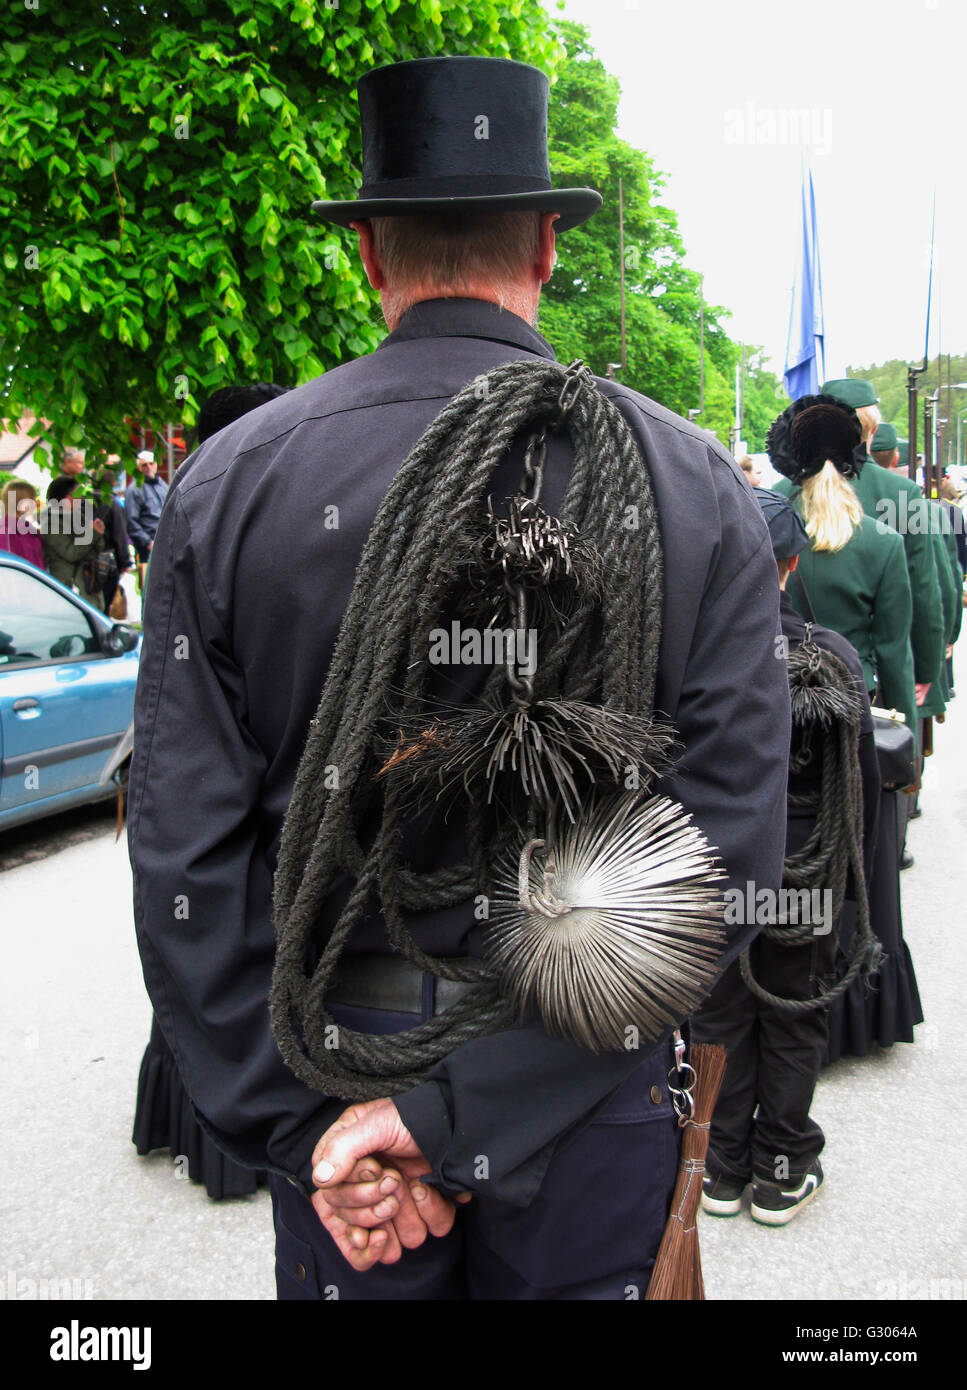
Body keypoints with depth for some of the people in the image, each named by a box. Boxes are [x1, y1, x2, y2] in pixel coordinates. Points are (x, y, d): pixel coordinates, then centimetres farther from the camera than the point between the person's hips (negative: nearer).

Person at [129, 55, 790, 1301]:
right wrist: (459, 1107, -16)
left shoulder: (230, 483, -9)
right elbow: (728, 844, -16)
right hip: (593, 1069, 0)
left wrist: (292, 1121, -5)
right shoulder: (694, 485, -9)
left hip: (333, 1057, 1)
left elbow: (183, 857, -11)